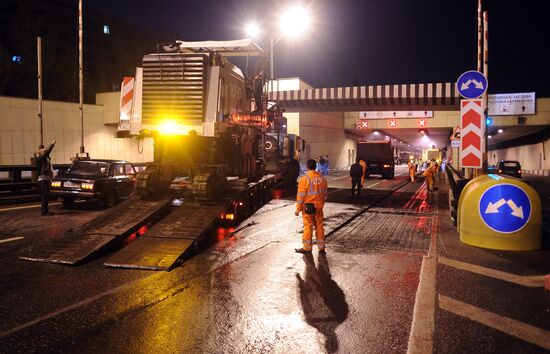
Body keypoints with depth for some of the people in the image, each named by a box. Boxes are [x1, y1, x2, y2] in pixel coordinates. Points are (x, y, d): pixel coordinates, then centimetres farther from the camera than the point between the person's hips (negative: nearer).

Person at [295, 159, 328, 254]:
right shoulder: (322, 178, 2)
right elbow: (325, 193, 10)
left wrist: (298, 209, -6)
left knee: (308, 227, 4)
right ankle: (321, 248, 16)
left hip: (308, 207, -4)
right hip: (319, 207, 4)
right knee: (319, 226, 11)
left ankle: (307, 248, 11)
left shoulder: (305, 178, -13)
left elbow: (301, 195, -12)